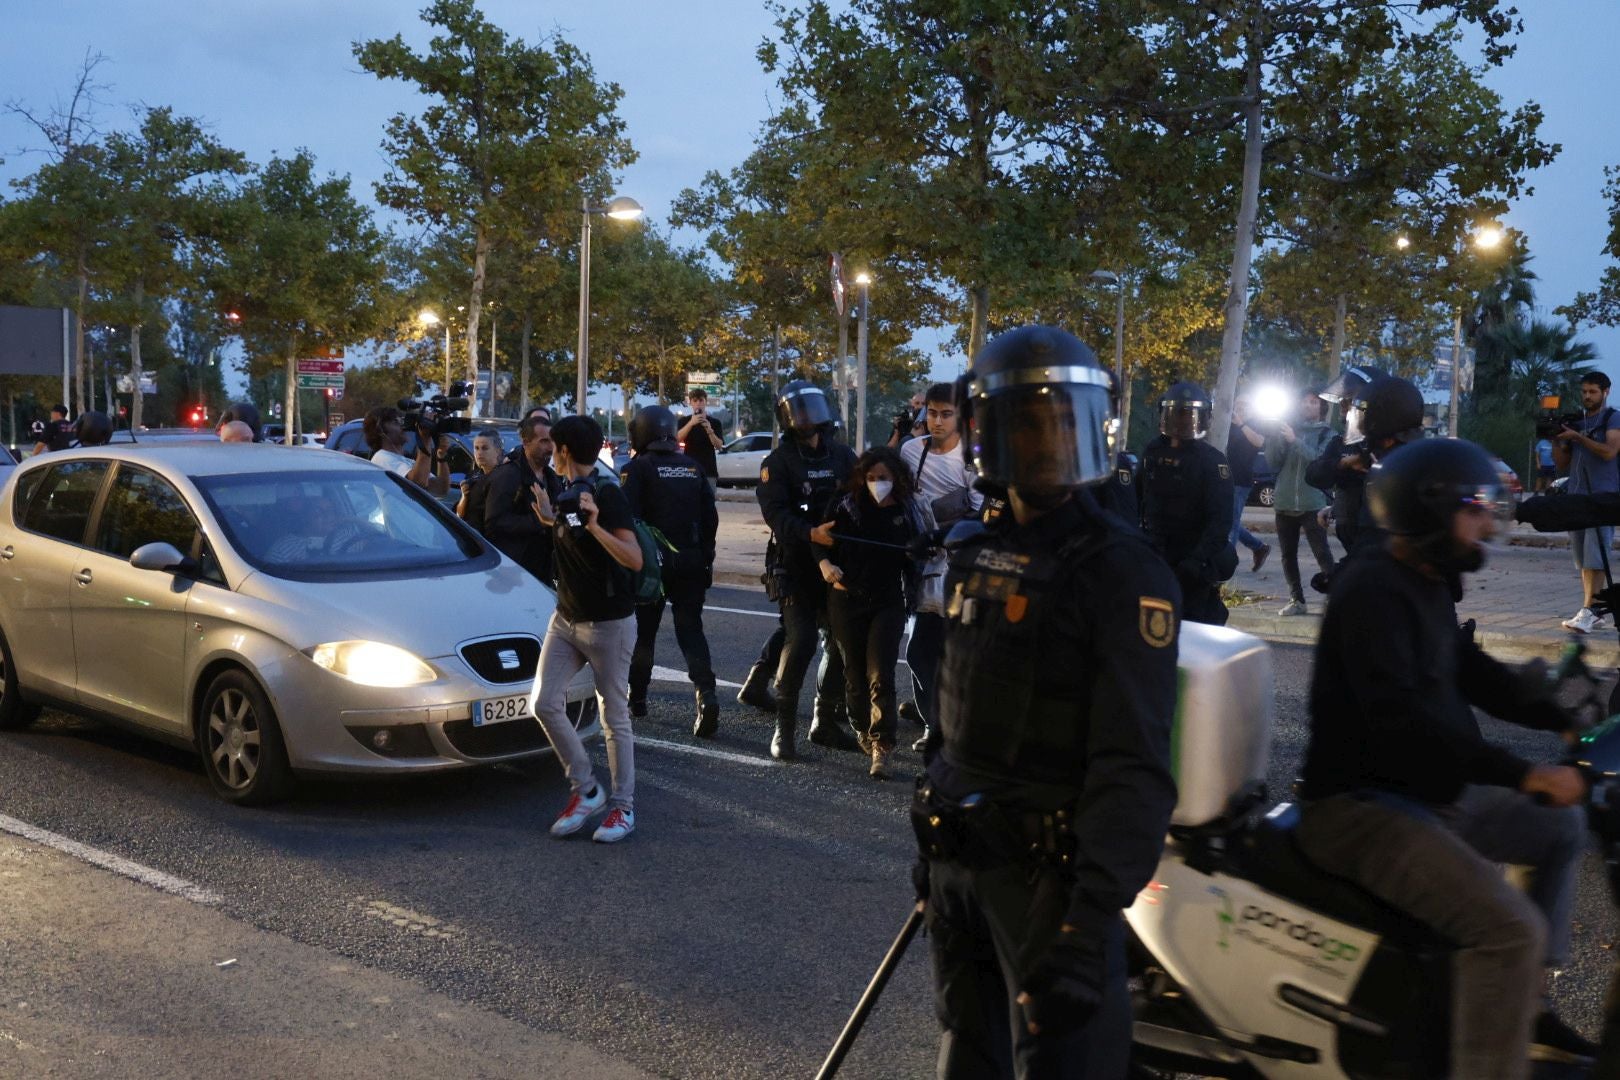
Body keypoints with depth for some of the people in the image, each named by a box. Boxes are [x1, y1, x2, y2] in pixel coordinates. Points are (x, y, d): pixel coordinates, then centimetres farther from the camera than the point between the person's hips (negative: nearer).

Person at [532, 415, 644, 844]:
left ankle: (623, 806, 12)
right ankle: (585, 789, 11)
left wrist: (595, 525, -36)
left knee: (615, 716, 1)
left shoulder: (607, 495, -15)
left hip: (609, 623, -8)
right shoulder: (568, 495, 9)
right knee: (545, 703, -3)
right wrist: (549, 518, 19)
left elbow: (635, 560, -25)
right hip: (566, 619, 8)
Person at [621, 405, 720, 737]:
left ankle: (636, 697, 21)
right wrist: (706, 557, 18)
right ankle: (706, 693, -17)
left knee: (643, 630, 11)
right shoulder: (693, 467, 10)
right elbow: (710, 517, 11)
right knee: (691, 628, 3)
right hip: (691, 561, 3)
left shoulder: (637, 469, -6)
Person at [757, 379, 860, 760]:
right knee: (800, 641, -15)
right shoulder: (778, 462, -2)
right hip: (797, 567, -5)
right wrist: (811, 534, -32)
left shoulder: (842, 455, 11)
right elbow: (776, 514, -15)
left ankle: (825, 722, 21)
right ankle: (784, 728, -5)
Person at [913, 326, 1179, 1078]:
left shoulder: (1123, 571, -16)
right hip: (959, 857, 7)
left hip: (1049, 871, -7)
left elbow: (1132, 764, -22)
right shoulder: (975, 554, 7)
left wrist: (1091, 921, -29)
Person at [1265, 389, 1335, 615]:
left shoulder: (1325, 433, 3)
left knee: (1322, 553, -9)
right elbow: (1273, 461, 5)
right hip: (1284, 504, 4)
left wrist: (1295, 440, -22)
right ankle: (1296, 600, 13)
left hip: (1312, 505, -4)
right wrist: (1276, 436, -9)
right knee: (1288, 555, 6)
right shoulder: (1288, 428, 11)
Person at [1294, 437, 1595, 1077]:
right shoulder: (1373, 589, -20)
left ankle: (1526, 1003, 30)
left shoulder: (1428, 584, 12)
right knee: (1511, 927, -25)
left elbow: (1473, 676, 20)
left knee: (1563, 827, 24)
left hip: (1428, 792, 11)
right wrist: (1520, 773, -32)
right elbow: (1398, 718, -31)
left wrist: (1565, 717, 6)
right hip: (1362, 807, -11)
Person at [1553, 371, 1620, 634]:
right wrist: (1556, 440, 0)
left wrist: (1578, 437, -17)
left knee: (1595, 558, -13)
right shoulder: (1575, 422, 18)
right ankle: (1596, 615, 9)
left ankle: (1587, 612, -18)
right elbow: (1563, 463, 16)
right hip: (1576, 497, 6)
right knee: (1583, 560, 5)